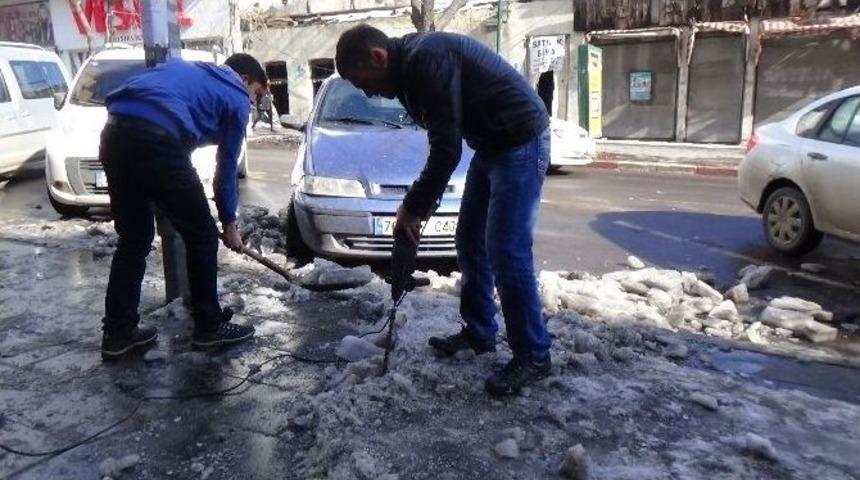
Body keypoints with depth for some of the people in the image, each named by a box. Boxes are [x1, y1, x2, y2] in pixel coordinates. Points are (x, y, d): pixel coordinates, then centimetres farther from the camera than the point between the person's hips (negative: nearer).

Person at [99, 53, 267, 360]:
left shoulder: (188, 69, 33)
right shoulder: (237, 99, 14)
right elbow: (226, 168, 16)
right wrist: (229, 223, 27)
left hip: (113, 134, 7)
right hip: (156, 141, -7)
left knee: (133, 239, 19)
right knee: (201, 236, 9)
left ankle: (118, 333, 24)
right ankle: (209, 326, 19)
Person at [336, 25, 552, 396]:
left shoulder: (426, 59, -22)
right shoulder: (410, 65, 10)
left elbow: (446, 148, -25)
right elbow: (444, 142, 15)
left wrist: (414, 207, -15)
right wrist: (419, 201, 9)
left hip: (520, 140, -10)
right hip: (491, 144, 10)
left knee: (506, 250, -11)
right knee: (470, 240, 13)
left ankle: (532, 357, 0)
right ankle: (479, 332, 25)